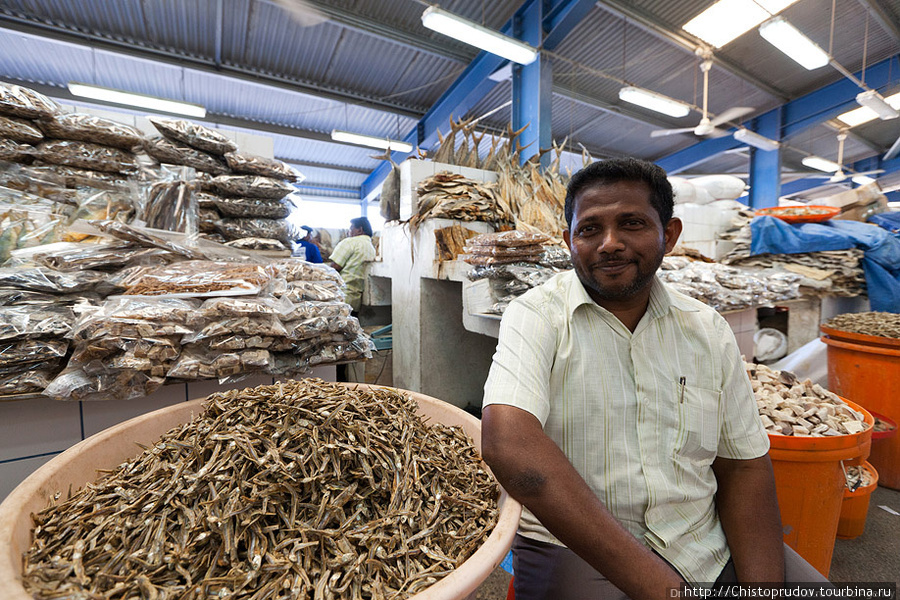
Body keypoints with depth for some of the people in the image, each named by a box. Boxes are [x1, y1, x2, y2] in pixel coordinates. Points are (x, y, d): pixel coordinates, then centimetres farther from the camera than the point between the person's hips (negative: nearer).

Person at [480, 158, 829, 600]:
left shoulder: (708, 328, 1)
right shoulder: (536, 316, -15)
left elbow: (743, 465, 5)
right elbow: (508, 443, -29)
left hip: (706, 541, 5)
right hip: (576, 546, -4)